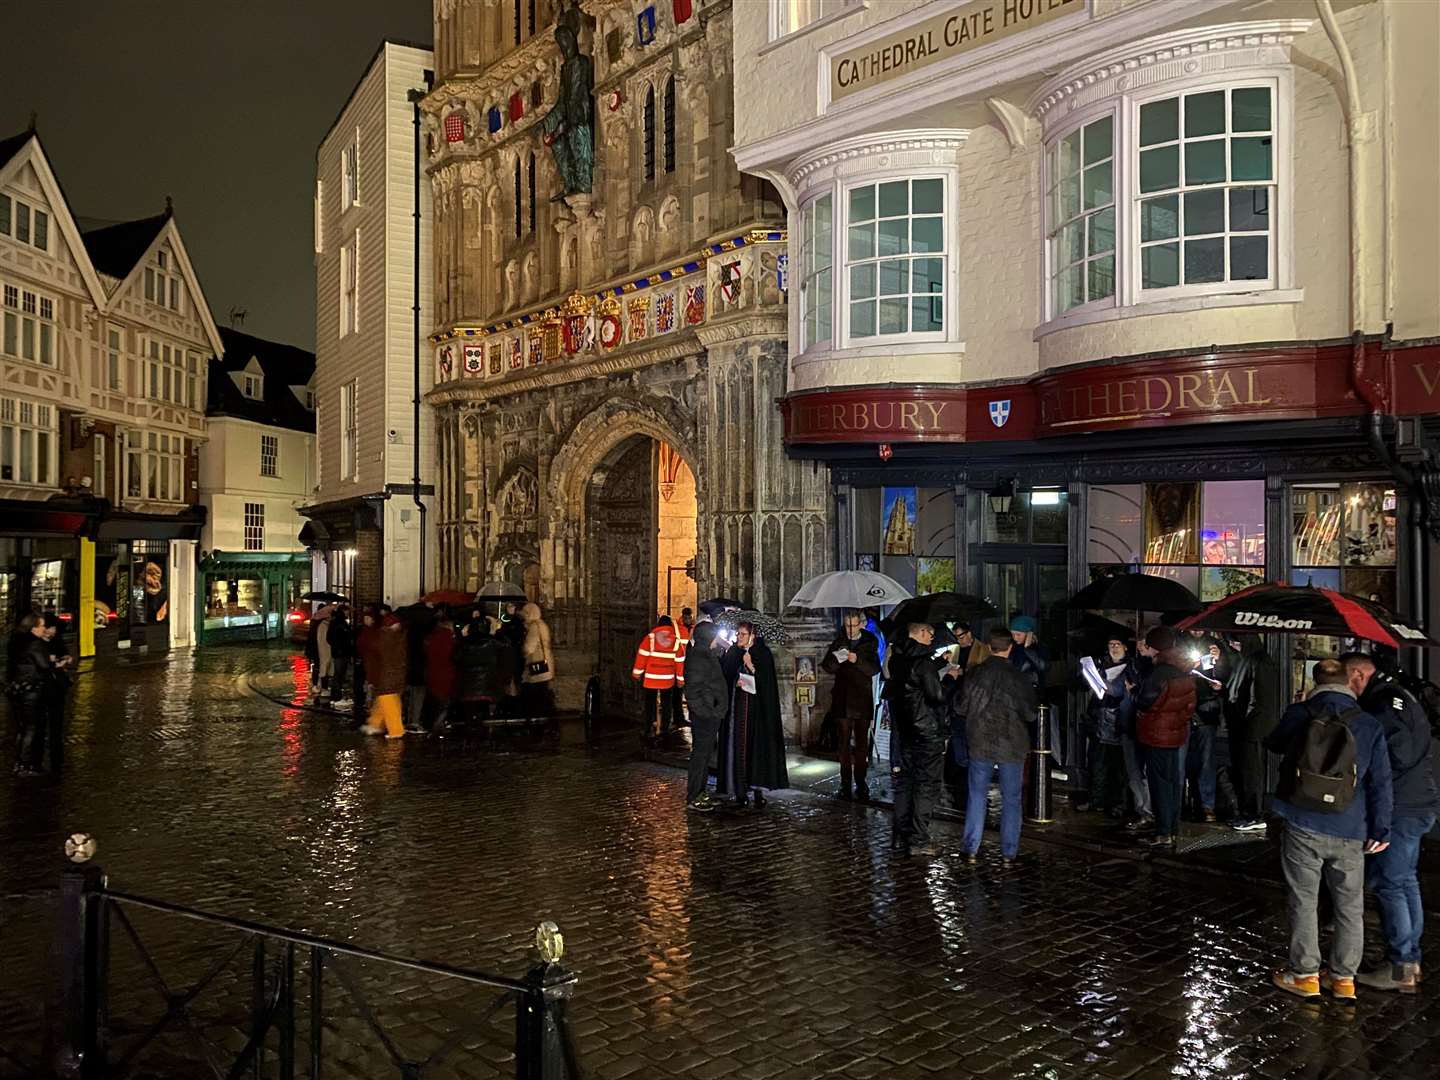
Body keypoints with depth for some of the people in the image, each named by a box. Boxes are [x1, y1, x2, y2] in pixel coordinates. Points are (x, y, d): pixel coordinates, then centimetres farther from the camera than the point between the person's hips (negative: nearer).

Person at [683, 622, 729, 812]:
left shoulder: (708, 655, 10)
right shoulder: (698, 659, -20)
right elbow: (692, 691, -23)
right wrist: (705, 711, -20)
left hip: (712, 714, 10)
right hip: (704, 716, -10)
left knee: (706, 753, 16)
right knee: (700, 753, -2)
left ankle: (702, 792, 27)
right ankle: (692, 798, 6)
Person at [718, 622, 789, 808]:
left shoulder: (762, 653, 2)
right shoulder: (731, 654, 9)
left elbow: (768, 681, -3)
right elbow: (725, 679, 10)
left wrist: (752, 667, -15)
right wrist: (736, 683, -9)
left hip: (757, 707, -2)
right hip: (736, 707, 2)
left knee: (757, 745, -4)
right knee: (738, 746, -3)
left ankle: (759, 790, 1)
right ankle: (740, 792, -1)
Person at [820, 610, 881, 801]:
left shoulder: (870, 643, 4)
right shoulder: (838, 643, 8)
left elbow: (875, 669, -6)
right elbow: (826, 668, 4)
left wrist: (857, 660, -23)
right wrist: (836, 659, -17)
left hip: (863, 700, -1)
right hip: (842, 700, 1)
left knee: (862, 743, 2)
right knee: (844, 743, 1)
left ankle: (860, 783, 8)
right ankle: (846, 783, 4)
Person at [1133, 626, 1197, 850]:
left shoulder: (1160, 672, -22)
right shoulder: (1185, 672, 5)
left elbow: (1144, 703, -17)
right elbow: (1189, 704, 14)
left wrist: (1133, 691, -1)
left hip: (1158, 735, -8)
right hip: (1179, 732, 8)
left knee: (1160, 783, -3)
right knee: (1175, 781, 14)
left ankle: (1164, 833, -2)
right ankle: (1173, 829, 23)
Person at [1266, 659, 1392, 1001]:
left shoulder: (1299, 714, -2)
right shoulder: (1369, 726, -2)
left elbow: (1274, 743, 18)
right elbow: (1381, 783, -2)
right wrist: (1380, 830, 5)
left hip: (1303, 828, -1)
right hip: (1349, 834, 1)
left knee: (1304, 901, 10)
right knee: (1350, 906, 15)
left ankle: (1305, 974, 17)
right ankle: (1343, 977, 22)